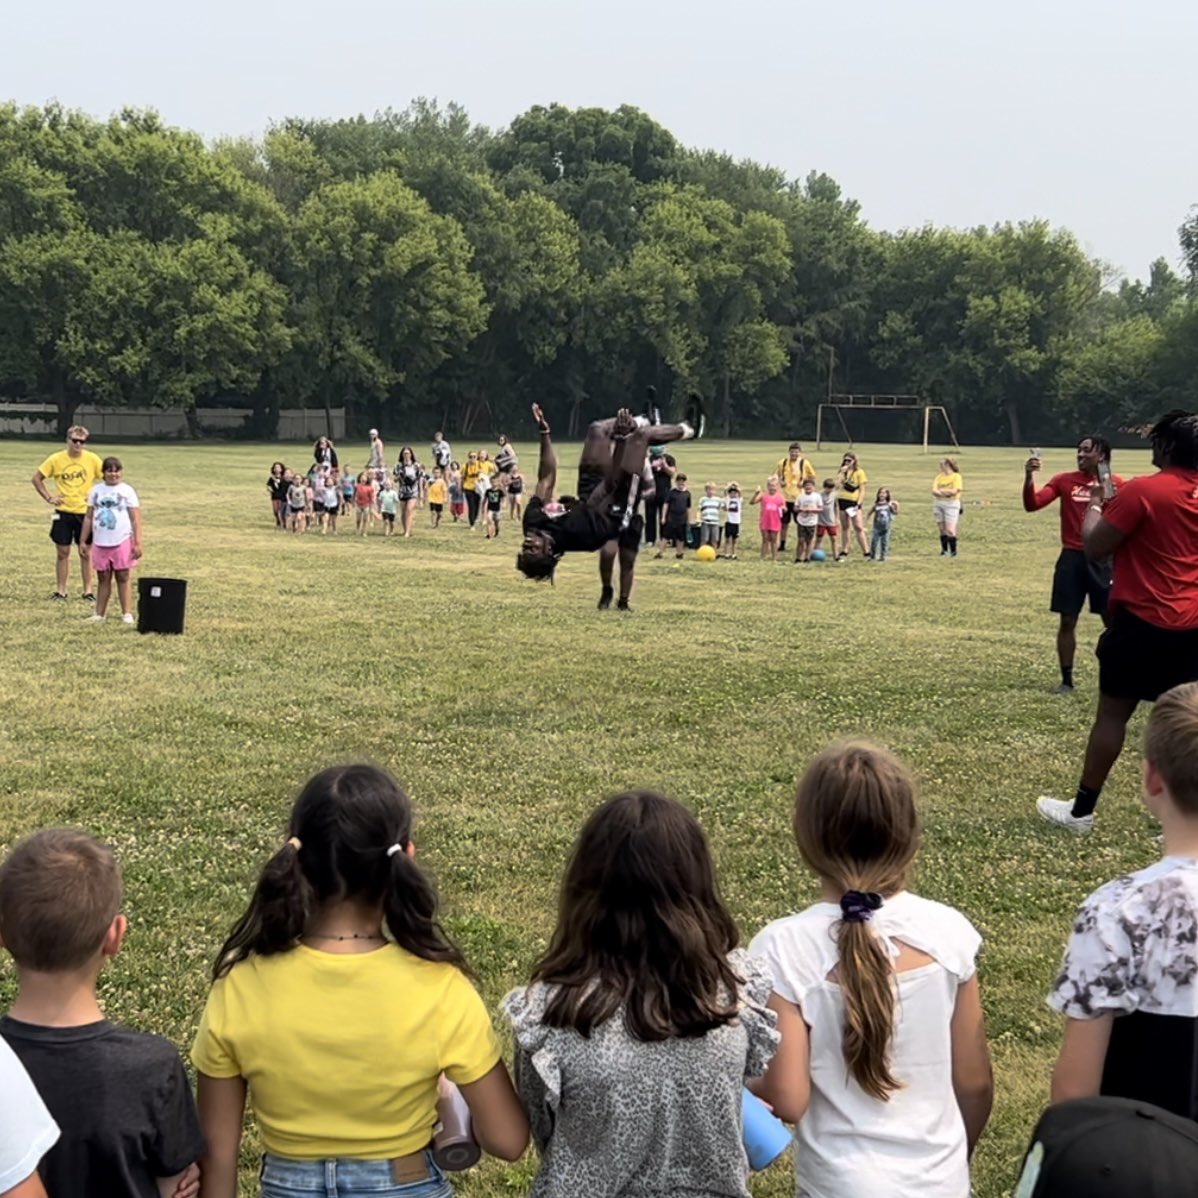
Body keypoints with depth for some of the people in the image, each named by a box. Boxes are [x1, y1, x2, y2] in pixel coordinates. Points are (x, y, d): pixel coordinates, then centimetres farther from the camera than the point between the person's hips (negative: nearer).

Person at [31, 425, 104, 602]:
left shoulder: (92, 460, -5)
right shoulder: (56, 459, -4)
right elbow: (36, 478, 5)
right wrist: (49, 497, -1)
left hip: (85, 512, 0)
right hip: (63, 512, 0)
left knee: (86, 552, 5)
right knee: (62, 552, 5)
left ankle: (88, 591, 13)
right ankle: (60, 591, 13)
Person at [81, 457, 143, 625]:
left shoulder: (127, 491, -1)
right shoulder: (96, 491, 7)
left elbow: (135, 519, -3)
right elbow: (88, 518, 10)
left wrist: (138, 543, -9)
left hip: (122, 542, -3)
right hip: (100, 543, 3)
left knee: (122, 578, 1)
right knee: (103, 579, 8)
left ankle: (127, 614, 4)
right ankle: (99, 613, 11)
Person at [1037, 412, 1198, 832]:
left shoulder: (1143, 491, -14)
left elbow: (1094, 548, -10)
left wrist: (1095, 504, 7)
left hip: (1144, 622, -5)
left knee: (1112, 713, 3)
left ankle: (1082, 810, 10)